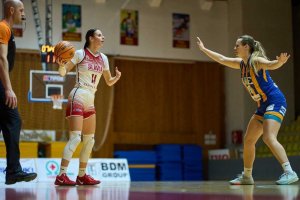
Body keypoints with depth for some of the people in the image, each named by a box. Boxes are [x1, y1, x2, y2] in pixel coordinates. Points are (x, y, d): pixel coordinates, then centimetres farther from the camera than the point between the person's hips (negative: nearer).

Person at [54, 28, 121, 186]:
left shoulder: (103, 58, 11)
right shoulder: (80, 54, -5)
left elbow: (109, 82, 18)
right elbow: (63, 72, -6)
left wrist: (117, 77, -4)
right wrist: (61, 64, -28)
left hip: (90, 102, 7)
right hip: (78, 98, -7)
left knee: (90, 140, 8)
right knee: (75, 137, -17)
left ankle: (81, 176, 18)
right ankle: (61, 176, -18)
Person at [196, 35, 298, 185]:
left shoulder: (256, 61, -14)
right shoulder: (241, 63, 11)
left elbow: (271, 65, -34)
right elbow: (222, 59, 25)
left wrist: (280, 61, -57)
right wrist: (203, 49, 33)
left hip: (275, 102, -10)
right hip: (263, 106, 10)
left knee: (269, 138, -25)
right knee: (248, 140, 13)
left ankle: (289, 172, -29)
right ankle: (246, 177, 26)